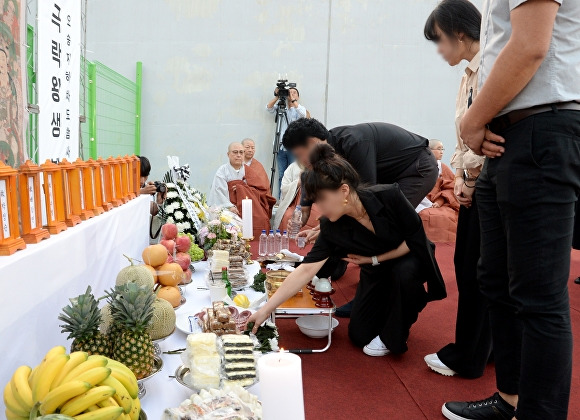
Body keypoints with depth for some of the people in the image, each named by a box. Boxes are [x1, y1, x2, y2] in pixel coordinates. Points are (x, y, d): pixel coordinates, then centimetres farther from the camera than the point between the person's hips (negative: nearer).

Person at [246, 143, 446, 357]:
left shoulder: (389, 196, -34)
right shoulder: (331, 226, -25)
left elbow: (415, 240, -24)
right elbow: (305, 270, -26)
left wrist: (374, 259, -22)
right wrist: (265, 310, -30)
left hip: (413, 257, -3)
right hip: (377, 272, 3)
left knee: (403, 272, -37)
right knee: (359, 335, -2)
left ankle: (393, 336, -11)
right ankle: (389, 304, 27)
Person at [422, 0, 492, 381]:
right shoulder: (470, 74, 14)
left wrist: (470, 179, -14)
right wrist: (460, 177, 7)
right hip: (474, 186, 9)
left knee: (476, 273, 2)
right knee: (467, 267, 15)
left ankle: (467, 357, 18)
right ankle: (486, 347, 31)